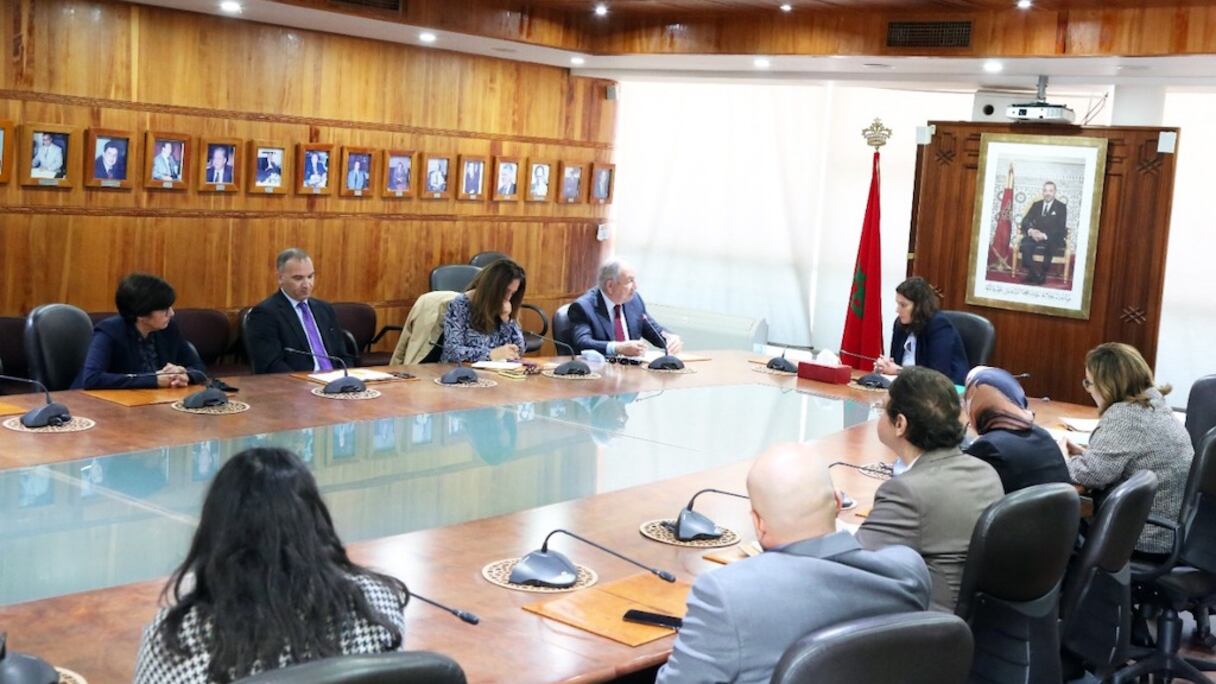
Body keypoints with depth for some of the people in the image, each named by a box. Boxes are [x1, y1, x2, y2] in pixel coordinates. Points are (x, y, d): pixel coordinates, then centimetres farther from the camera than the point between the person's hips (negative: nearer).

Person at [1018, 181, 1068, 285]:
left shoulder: (1061, 207, 5)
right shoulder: (1036, 205, 17)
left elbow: (1061, 228, -5)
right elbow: (1025, 221, 8)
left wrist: (1045, 235, -21)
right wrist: (1030, 230, -16)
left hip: (1052, 239, -3)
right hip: (1035, 236, 3)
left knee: (1050, 245, -39)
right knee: (1025, 245, -31)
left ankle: (1042, 275, -26)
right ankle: (1035, 273, -26)